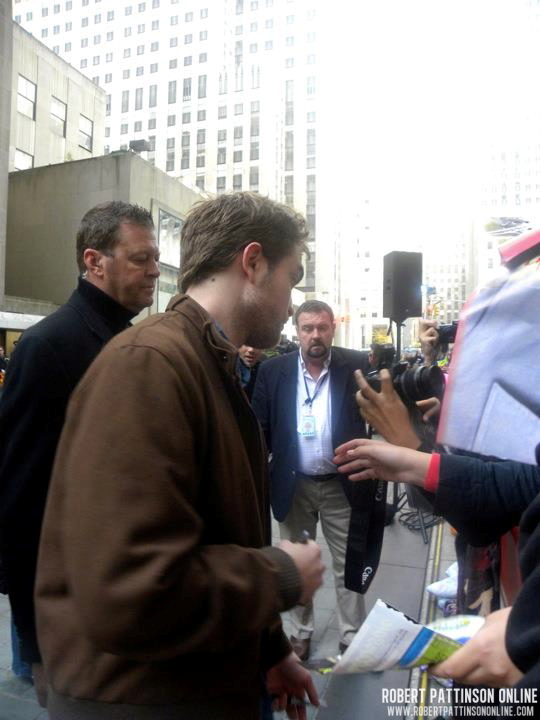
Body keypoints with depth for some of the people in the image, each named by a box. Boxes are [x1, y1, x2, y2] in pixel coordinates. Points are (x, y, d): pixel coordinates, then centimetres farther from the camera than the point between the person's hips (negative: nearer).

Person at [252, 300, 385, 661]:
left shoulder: (357, 365, -7)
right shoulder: (273, 370, -4)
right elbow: (260, 425, -1)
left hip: (343, 484, -1)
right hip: (293, 485, 2)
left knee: (350, 565, 13)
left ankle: (352, 637, 32)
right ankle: (301, 631, 38)